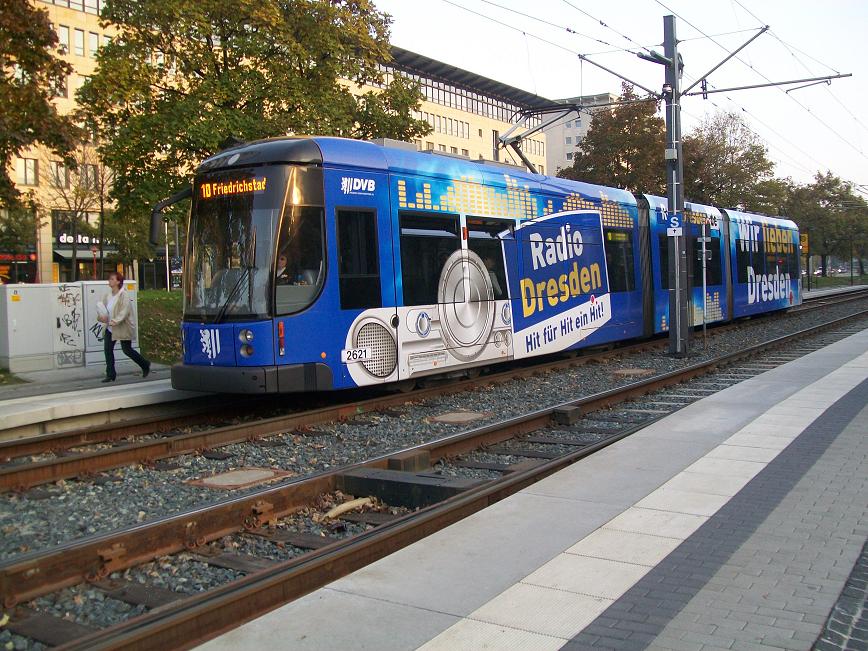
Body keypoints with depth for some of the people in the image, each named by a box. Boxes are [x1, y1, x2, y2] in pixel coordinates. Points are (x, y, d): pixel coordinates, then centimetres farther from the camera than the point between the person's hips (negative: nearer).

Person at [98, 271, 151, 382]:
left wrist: (115, 321, -31)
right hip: (110, 328, 6)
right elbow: (101, 307, 10)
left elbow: (124, 312, -22)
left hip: (122, 328, -6)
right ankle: (110, 375, 4)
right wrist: (101, 316, -12)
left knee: (127, 350, 2)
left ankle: (145, 365, 25)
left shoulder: (123, 296, -15)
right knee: (108, 349, -3)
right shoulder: (107, 296, 7)